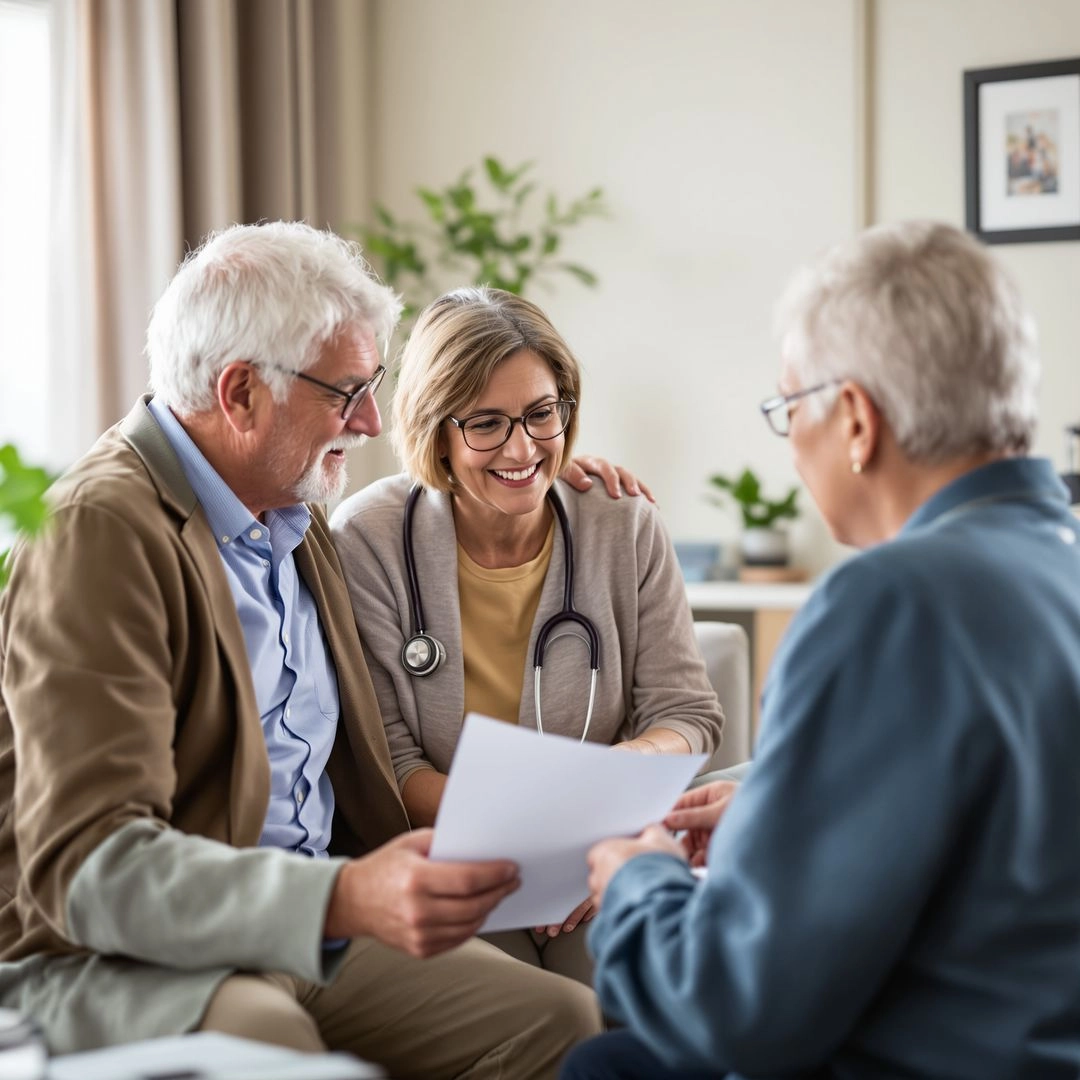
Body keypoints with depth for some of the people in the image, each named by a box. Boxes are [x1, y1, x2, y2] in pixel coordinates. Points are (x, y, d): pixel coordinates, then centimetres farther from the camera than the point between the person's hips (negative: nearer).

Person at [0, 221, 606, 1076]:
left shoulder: (296, 519, 15)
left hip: (306, 933, 8)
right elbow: (88, 865, -26)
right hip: (108, 962, -8)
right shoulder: (103, 532, -15)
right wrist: (345, 900, -37)